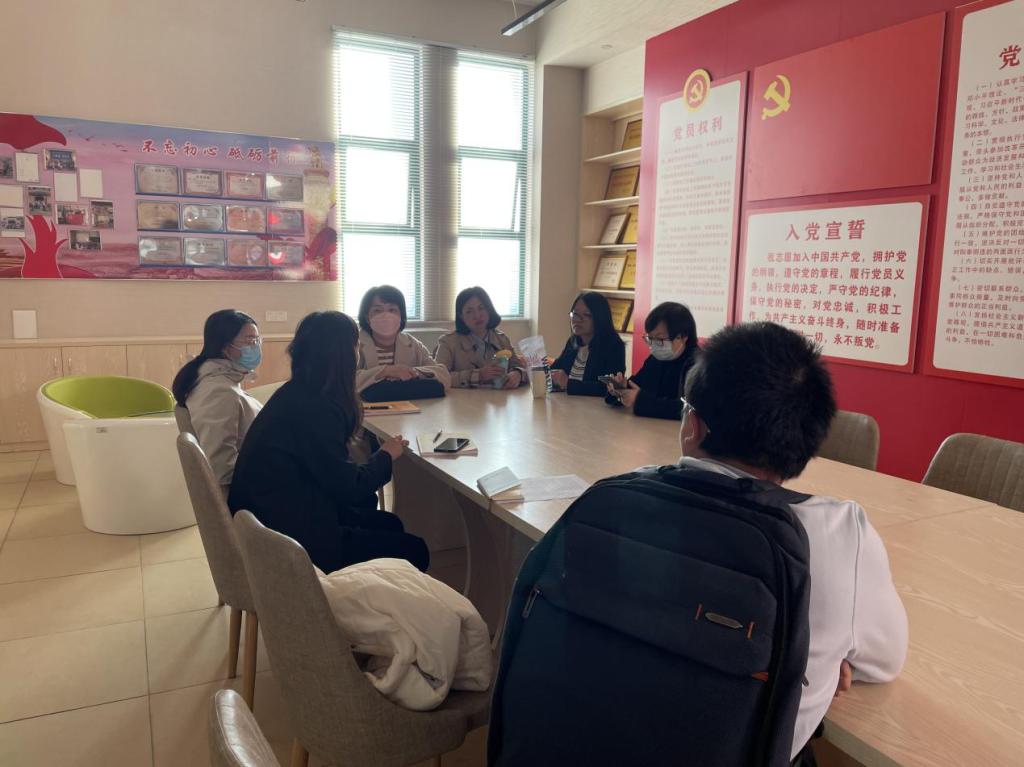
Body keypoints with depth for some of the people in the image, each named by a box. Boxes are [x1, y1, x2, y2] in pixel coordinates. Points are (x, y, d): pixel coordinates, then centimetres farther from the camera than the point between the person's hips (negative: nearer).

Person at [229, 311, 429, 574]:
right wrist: (385, 455, -2)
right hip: (290, 540, -10)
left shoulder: (296, 393, 4)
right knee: (414, 551, -2)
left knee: (390, 524, 20)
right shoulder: (316, 407, -25)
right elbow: (348, 486, -17)